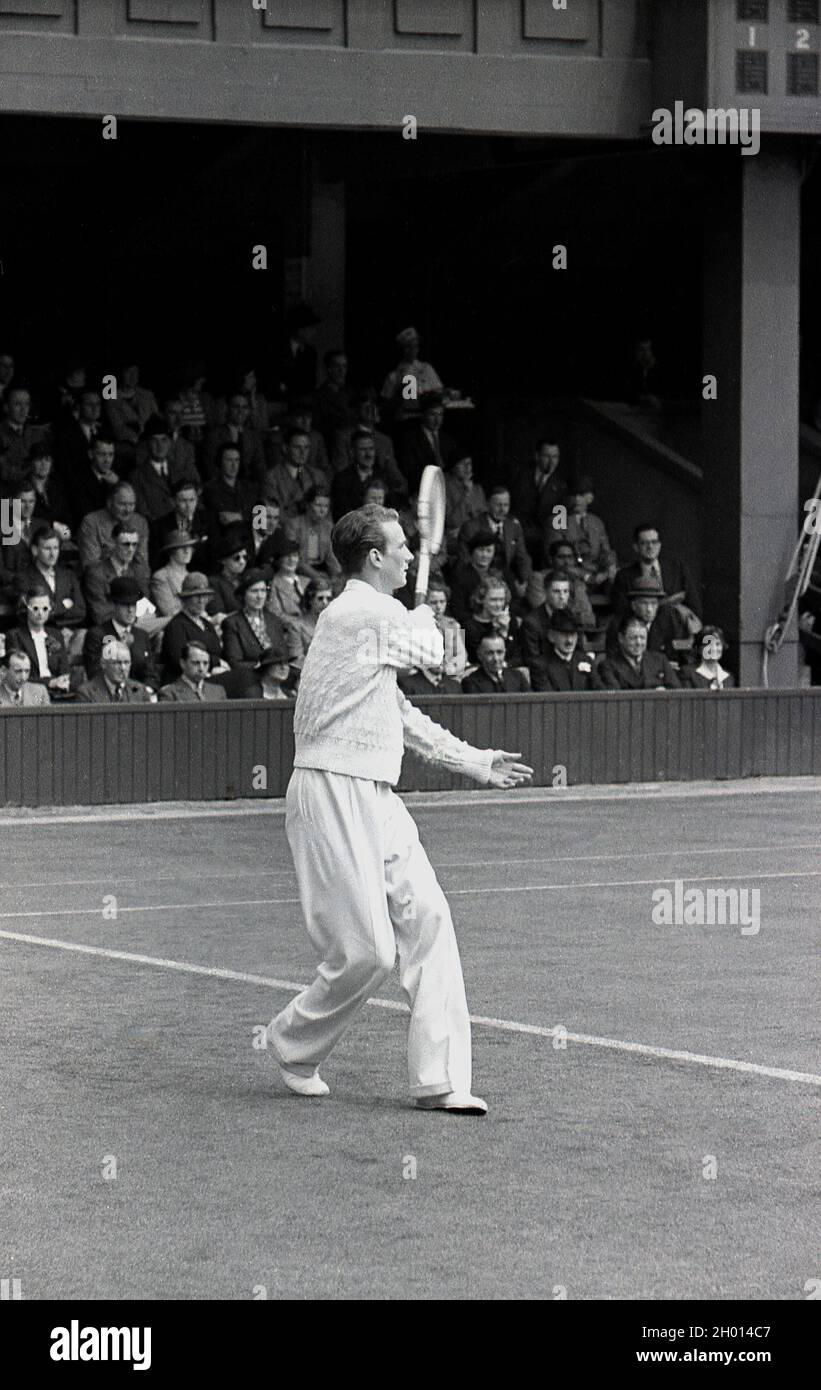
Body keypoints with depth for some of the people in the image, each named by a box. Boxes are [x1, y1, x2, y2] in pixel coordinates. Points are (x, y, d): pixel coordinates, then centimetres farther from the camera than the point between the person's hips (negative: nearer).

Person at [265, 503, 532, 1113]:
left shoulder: (372, 616, 19)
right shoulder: (369, 614, -13)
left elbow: (401, 713, 27)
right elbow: (432, 652, 4)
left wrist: (475, 761, 27)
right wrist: (424, 617, 27)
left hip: (375, 797, 10)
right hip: (333, 794, -10)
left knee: (427, 918, 2)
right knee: (367, 952, -8)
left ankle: (440, 1078, 3)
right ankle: (295, 1043, 18)